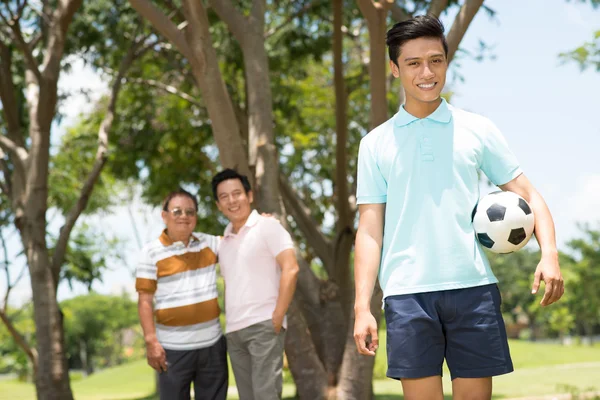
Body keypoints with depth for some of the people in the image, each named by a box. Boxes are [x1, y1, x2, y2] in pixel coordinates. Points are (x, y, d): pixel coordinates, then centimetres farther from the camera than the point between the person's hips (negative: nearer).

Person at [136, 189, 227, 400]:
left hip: (212, 344, 4)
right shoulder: (151, 252, -4)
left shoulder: (209, 243, 8)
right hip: (173, 348, -4)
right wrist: (151, 341, -14)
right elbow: (144, 301, -6)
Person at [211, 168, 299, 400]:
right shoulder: (224, 240, 18)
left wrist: (277, 317, -14)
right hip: (233, 331, 7)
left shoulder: (267, 226, -1)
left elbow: (290, 268, -9)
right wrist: (229, 321, 9)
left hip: (263, 325, -7)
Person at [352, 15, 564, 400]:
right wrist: (362, 306, -2)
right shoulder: (375, 143, 8)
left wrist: (549, 253, -9)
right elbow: (369, 229, 6)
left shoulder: (478, 130, 8)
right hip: (407, 293, 0)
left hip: (473, 287, 0)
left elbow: (527, 194, 8)